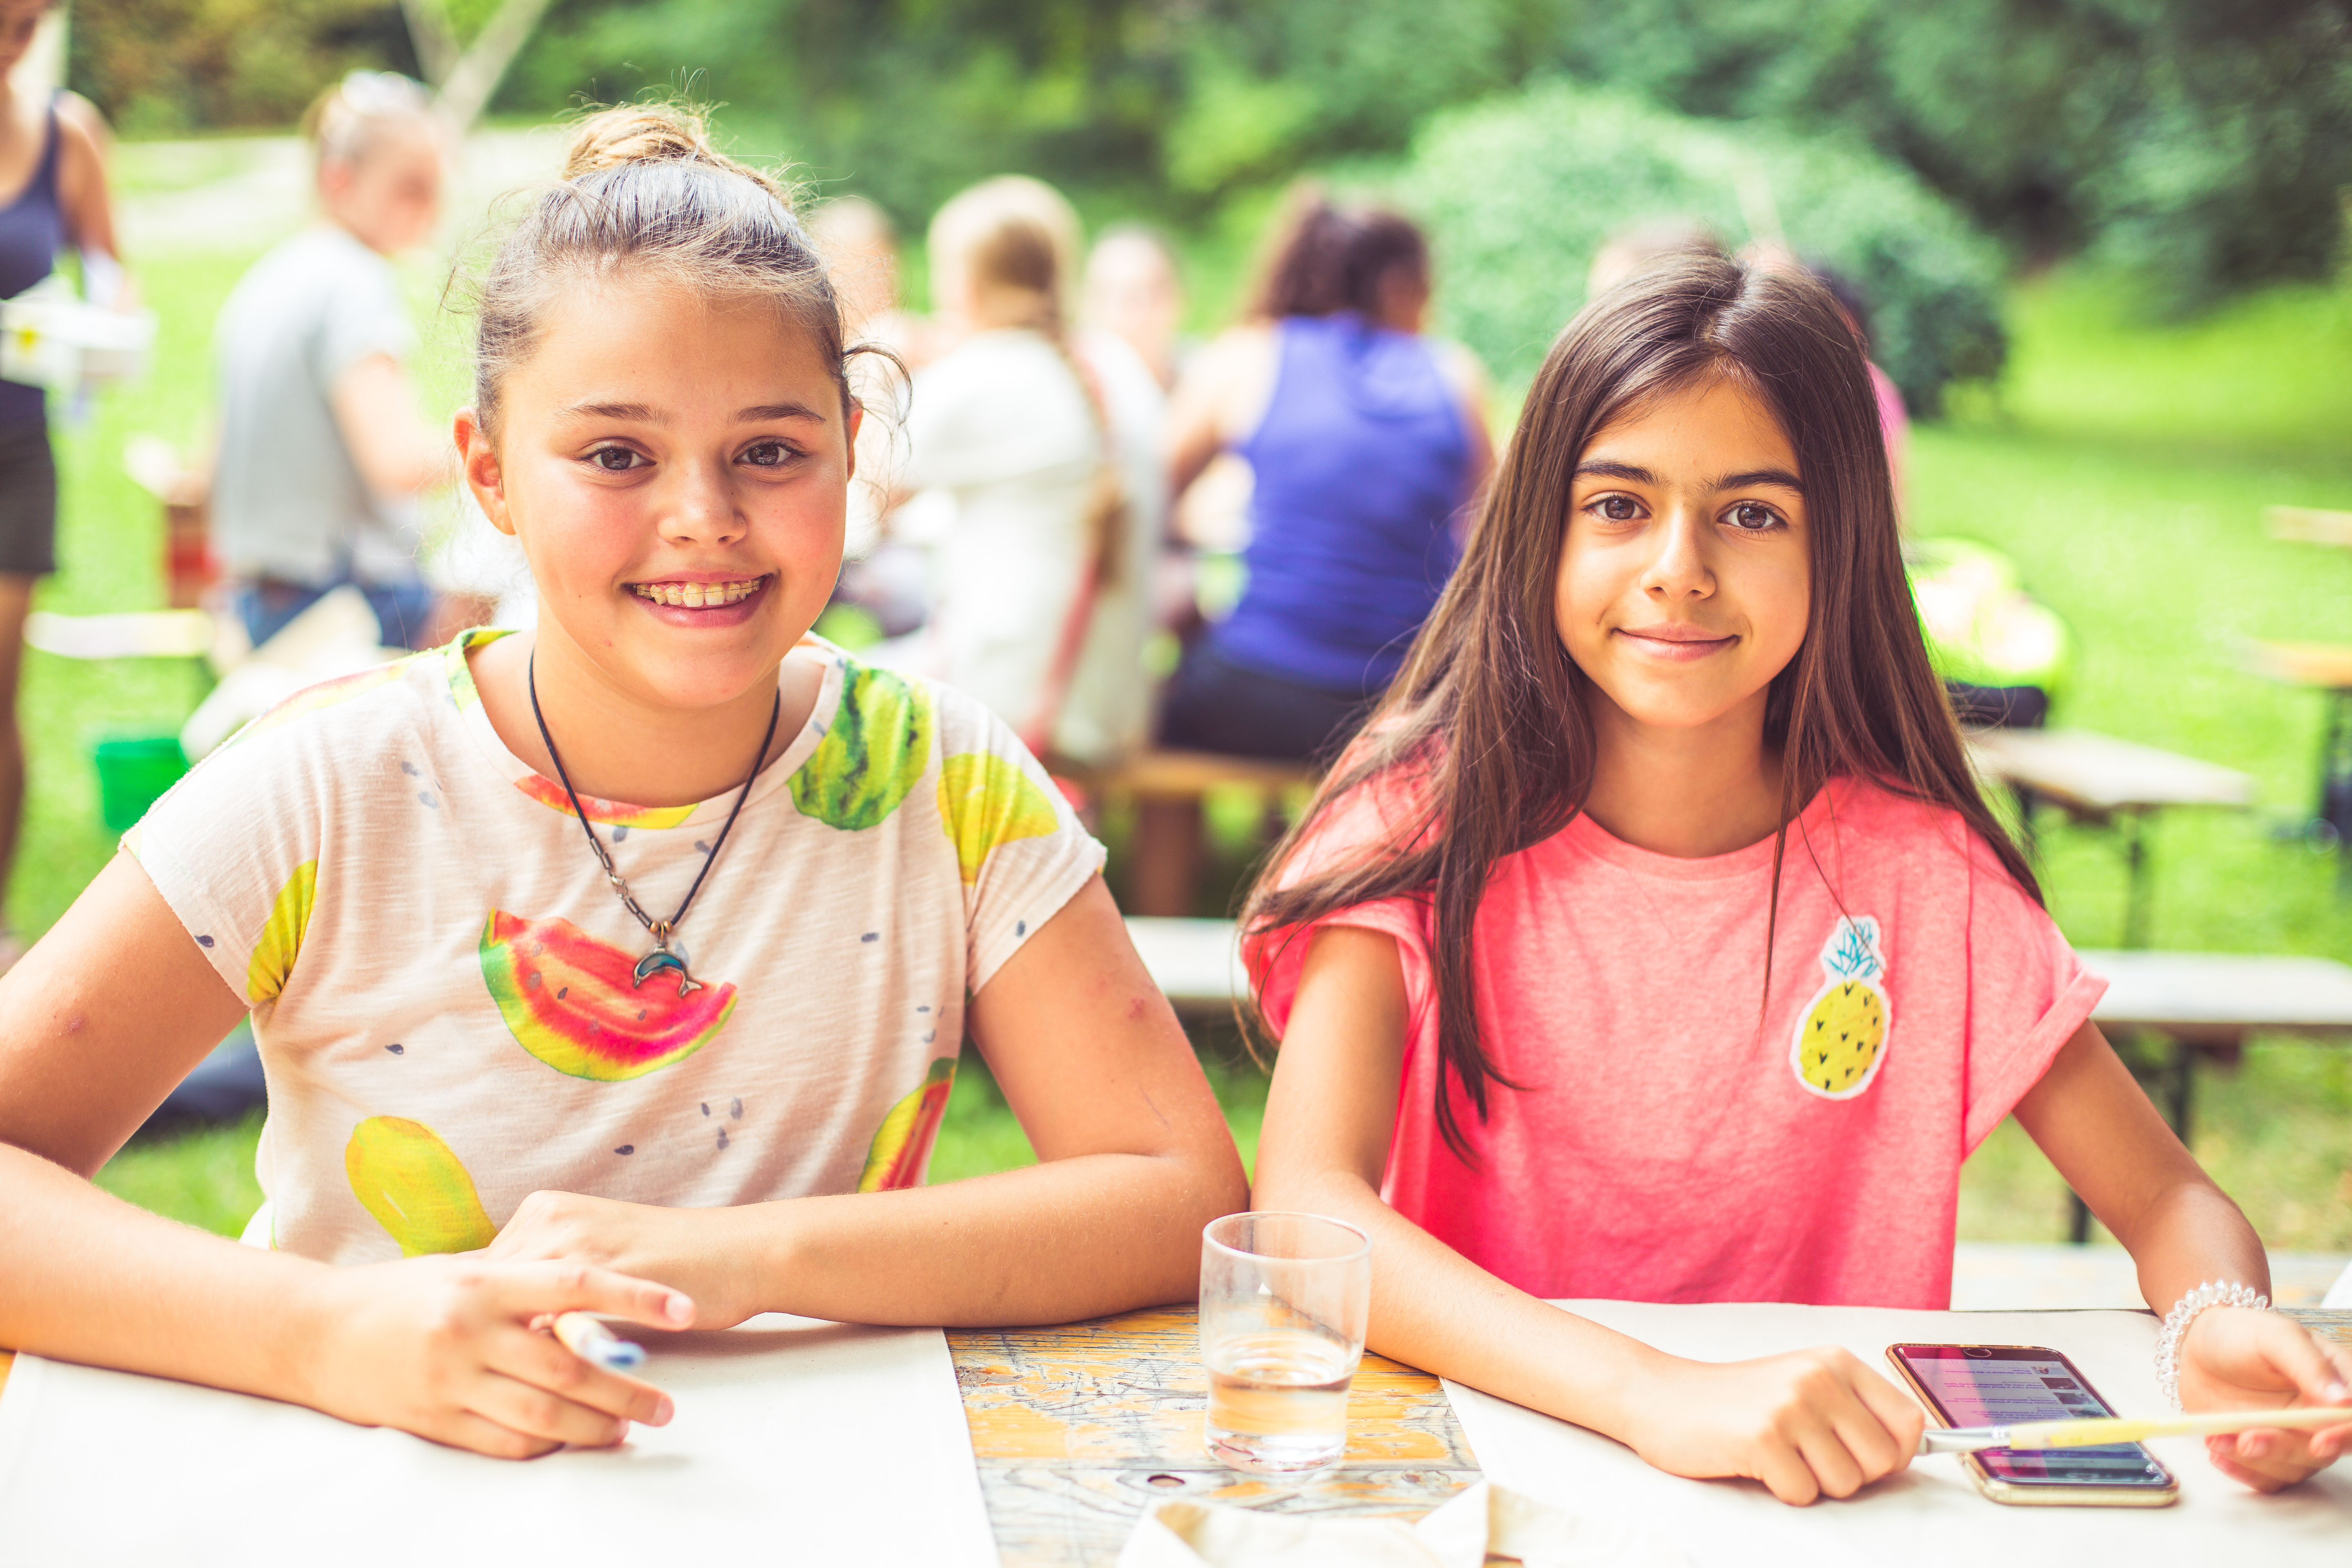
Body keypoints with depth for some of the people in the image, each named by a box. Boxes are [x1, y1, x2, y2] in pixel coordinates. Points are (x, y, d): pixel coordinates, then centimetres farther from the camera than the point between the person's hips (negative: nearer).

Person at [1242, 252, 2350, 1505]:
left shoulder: (1915, 864, -4)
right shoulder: (1429, 820, -9)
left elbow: (2169, 1204, 3)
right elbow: (1302, 1206, -23)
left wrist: (2220, 1322, -22)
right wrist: (1652, 1395, -37)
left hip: (1834, 1494, 1)